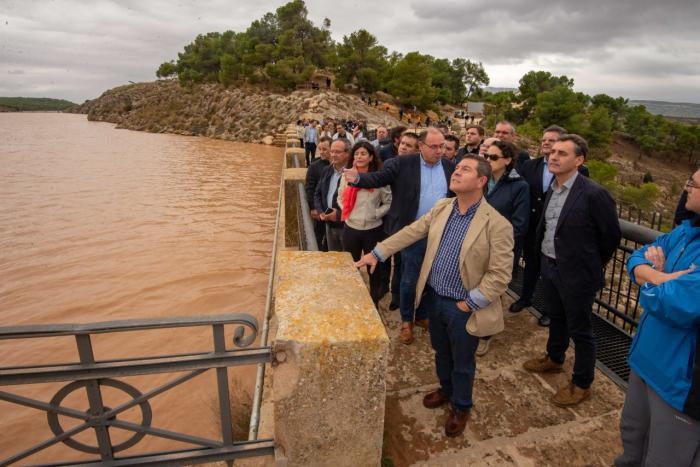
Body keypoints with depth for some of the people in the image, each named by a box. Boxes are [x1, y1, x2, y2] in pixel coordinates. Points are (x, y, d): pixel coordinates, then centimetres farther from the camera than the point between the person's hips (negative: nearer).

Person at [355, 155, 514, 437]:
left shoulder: (497, 225, -20)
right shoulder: (442, 208, -2)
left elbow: (499, 276, -18)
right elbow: (410, 232, 5)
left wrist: (468, 303, -16)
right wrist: (377, 253, 3)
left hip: (462, 307, -5)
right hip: (433, 297, 5)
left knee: (462, 362, 16)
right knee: (441, 352, 26)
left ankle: (461, 407, 43)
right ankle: (446, 390, 53)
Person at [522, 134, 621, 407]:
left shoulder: (594, 194, -21)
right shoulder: (552, 189, 1)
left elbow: (611, 235, -10)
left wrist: (594, 264, 3)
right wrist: (545, 258, 15)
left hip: (576, 273, -7)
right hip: (549, 266, 7)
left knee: (579, 330, 10)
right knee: (556, 317, 25)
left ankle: (582, 384, 30)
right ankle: (554, 359, 48)